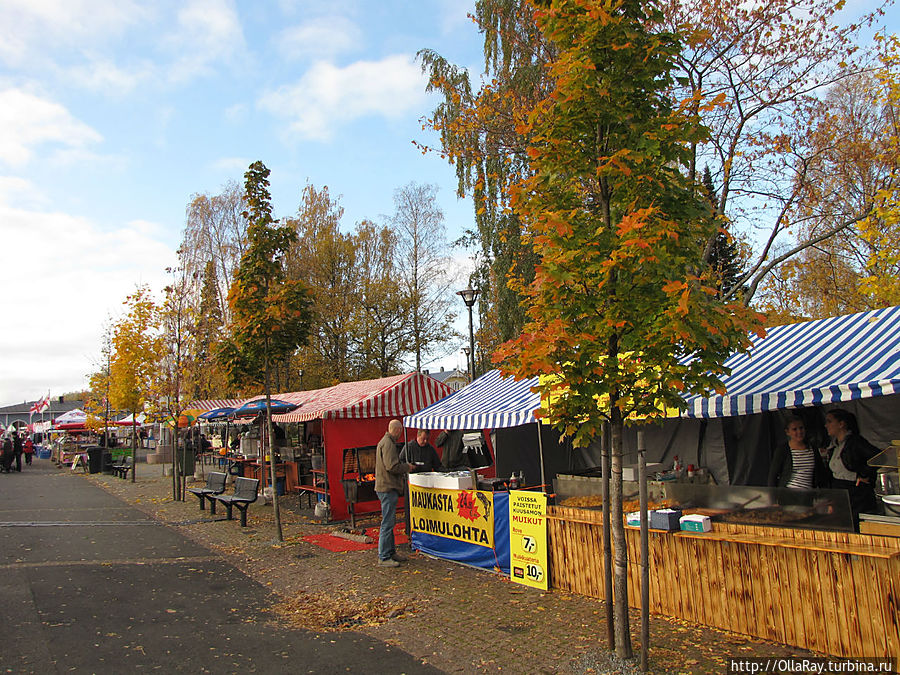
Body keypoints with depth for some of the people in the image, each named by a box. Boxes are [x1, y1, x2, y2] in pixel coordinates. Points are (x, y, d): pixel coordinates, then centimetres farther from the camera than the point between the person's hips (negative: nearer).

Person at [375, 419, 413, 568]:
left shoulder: (385, 441, 17)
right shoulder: (388, 443, -16)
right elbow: (392, 466, -24)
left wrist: (404, 467, 16)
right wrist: (407, 467, -9)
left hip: (386, 487, 11)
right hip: (388, 488, -11)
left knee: (390, 522, 18)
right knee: (387, 523, -7)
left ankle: (391, 552, 27)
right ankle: (384, 558, -3)